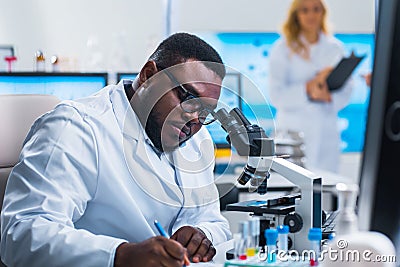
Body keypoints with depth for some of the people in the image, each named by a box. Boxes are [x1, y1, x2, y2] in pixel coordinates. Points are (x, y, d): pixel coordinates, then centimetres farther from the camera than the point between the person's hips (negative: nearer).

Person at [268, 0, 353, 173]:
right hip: (292, 132, -3)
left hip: (326, 134, 3)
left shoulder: (335, 48, 12)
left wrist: (329, 96, -13)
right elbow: (276, 96, -5)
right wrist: (308, 88, -19)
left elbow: (346, 92, 9)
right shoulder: (282, 48, 2)